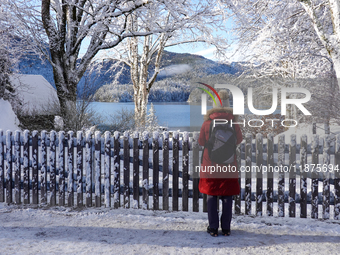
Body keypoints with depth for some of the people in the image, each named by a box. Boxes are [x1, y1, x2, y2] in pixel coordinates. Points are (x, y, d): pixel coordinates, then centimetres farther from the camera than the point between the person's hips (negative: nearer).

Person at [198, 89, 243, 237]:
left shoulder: (208, 120, -7)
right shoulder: (232, 120, -6)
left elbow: (201, 142, -1)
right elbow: (239, 139, 6)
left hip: (210, 160, 0)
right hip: (228, 161, 1)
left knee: (211, 194, 7)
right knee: (227, 195, 8)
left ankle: (213, 228, 8)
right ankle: (226, 228, 11)